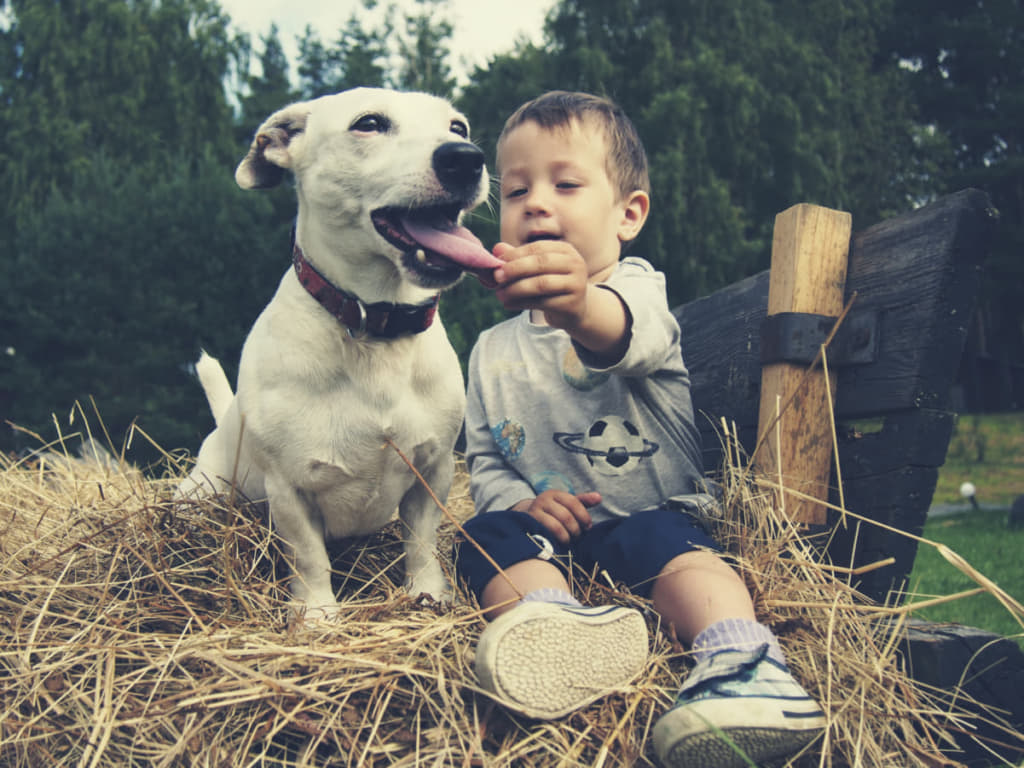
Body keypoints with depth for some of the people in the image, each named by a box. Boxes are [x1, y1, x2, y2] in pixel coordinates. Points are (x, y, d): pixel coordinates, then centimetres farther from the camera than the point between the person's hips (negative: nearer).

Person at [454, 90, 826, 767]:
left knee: (669, 540, -34)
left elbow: (635, 334, -30)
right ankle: (548, 614, -52)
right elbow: (484, 462, 17)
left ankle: (743, 658, -53)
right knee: (490, 534, -25)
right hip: (546, 531, 4)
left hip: (656, 514, -3)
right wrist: (518, 500, -8)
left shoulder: (637, 288, -2)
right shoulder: (494, 351, 16)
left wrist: (579, 304, -56)